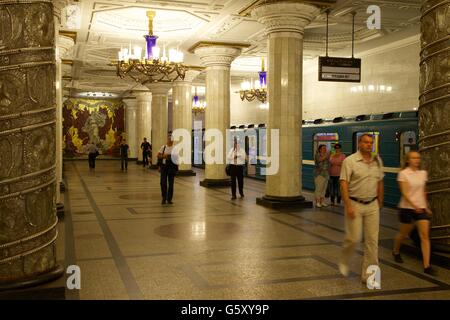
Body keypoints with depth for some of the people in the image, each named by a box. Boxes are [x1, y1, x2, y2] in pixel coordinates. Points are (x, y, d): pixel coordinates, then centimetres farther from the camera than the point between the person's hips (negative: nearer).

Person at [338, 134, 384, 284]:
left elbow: (380, 183, 16)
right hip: (355, 204, -4)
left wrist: (380, 203, 16)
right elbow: (344, 184, -13)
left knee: (372, 240, 3)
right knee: (354, 238, -2)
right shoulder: (350, 161, -9)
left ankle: (369, 274, 12)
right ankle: (344, 261, 28)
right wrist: (348, 206, -19)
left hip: (372, 205, 5)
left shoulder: (377, 161, 7)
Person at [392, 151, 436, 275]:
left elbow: (423, 192, 16)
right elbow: (404, 192, -15)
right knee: (403, 233, 13)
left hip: (421, 208, 4)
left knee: (425, 235, -7)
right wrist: (414, 205, -26)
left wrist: (427, 207, 16)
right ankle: (396, 252, 42)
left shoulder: (423, 173, 7)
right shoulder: (403, 173, -8)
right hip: (407, 208, -4)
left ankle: (427, 266, -7)